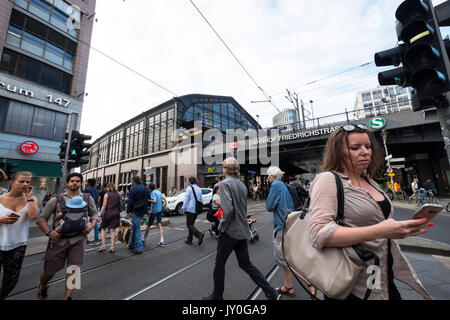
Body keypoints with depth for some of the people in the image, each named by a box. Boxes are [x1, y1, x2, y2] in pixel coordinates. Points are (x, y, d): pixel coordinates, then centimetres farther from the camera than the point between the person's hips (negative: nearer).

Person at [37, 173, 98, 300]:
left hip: (78, 239, 0)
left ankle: (67, 296, 21)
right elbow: (41, 218, 3)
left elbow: (95, 214, 12)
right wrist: (49, 232, -10)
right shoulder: (56, 199, -1)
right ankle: (42, 287, 48)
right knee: (50, 270, 14)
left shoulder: (87, 198, 3)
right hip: (59, 239, 0)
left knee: (73, 268, 3)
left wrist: (91, 226, -5)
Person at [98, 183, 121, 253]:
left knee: (103, 229, 14)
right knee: (113, 230, 8)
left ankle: (103, 246, 12)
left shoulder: (106, 195, -5)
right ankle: (112, 247, 10)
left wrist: (100, 214, -3)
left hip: (108, 213, -3)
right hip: (116, 214, 3)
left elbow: (104, 206, -7)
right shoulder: (118, 194, 4)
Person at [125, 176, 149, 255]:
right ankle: (132, 244, 28)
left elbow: (130, 202, -12)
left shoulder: (133, 189, -11)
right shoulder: (145, 188, 10)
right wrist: (147, 208, 20)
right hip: (143, 211, 7)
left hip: (136, 211, -7)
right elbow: (148, 199, 13)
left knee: (137, 228, -1)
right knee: (135, 227, 19)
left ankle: (138, 248, 2)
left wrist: (128, 212, -7)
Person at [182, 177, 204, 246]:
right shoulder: (199, 189, 9)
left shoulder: (189, 188, -10)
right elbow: (200, 200, 14)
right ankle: (189, 240, 22)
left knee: (189, 224, -1)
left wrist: (184, 208, -6)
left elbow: (186, 199, -13)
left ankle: (199, 234, -20)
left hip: (190, 209, -7)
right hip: (196, 210, 7)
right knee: (191, 224, 17)